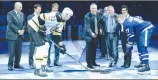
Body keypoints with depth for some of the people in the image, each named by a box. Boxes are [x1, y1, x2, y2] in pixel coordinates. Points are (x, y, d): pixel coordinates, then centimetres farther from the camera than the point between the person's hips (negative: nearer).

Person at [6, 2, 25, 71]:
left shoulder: (22, 14, 14)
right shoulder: (10, 13, -6)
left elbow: (24, 23, 16)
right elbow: (10, 24, -15)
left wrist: (23, 30, -3)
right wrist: (18, 31, -17)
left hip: (20, 35, 6)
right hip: (12, 35, -6)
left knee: (19, 51, 7)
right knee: (12, 51, -5)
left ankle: (17, 64, 17)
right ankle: (10, 65, 4)